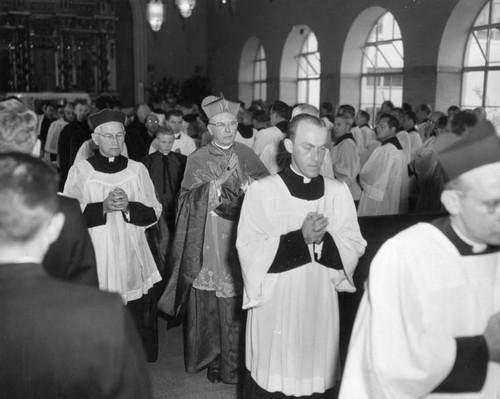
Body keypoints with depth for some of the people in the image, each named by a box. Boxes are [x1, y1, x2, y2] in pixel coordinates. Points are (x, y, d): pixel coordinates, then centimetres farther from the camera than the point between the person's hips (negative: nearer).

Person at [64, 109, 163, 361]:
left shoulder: (137, 170, 7)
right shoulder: (79, 172, 2)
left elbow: (154, 212, 5)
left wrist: (129, 206, -14)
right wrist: (103, 207, -18)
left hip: (133, 259, 2)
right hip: (96, 260, -1)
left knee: (140, 320, 3)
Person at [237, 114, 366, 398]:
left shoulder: (339, 192, 2)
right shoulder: (262, 191, -6)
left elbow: (355, 248, 1)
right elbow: (249, 249, -12)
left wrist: (322, 240, -19)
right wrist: (301, 237, -21)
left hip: (320, 306, 3)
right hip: (274, 306, -2)